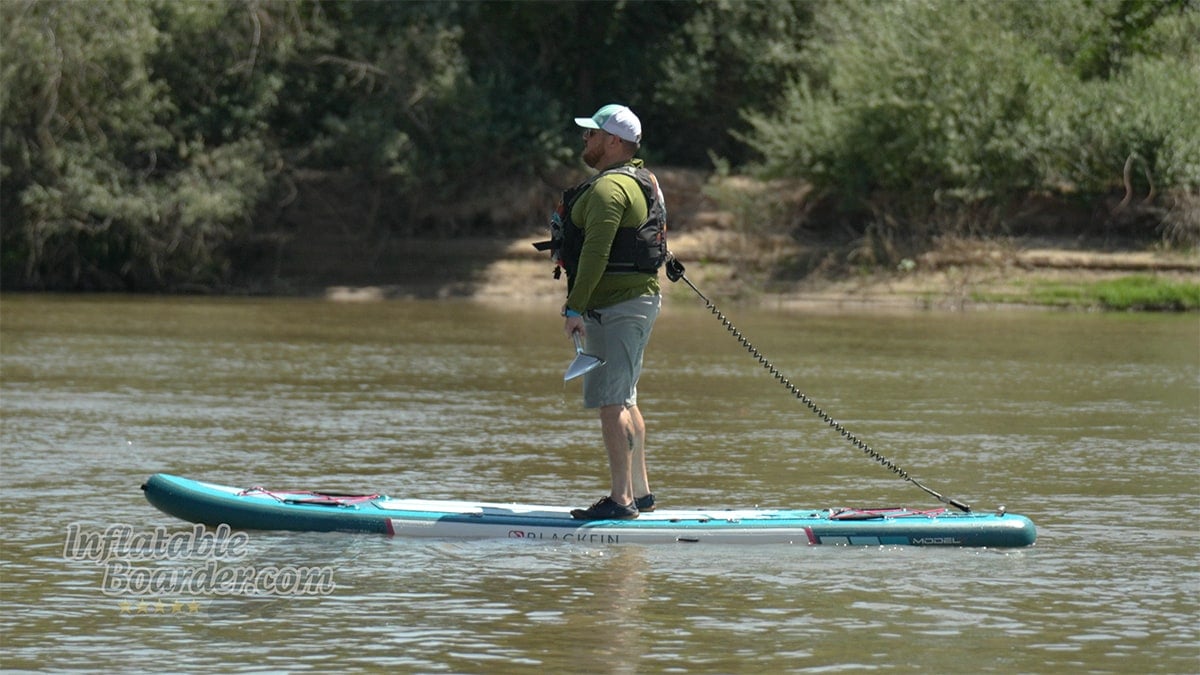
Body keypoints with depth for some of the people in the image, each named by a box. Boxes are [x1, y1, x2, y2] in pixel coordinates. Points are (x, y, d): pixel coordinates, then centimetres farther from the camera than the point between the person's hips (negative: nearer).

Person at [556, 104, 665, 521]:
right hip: (640, 299, 11)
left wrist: (574, 308, -23)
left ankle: (622, 499, -13)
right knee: (624, 400, 17)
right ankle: (639, 492, 22)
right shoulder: (641, 181, 17)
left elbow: (596, 253, -23)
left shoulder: (608, 188, -16)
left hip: (615, 309, -11)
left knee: (610, 402, -11)